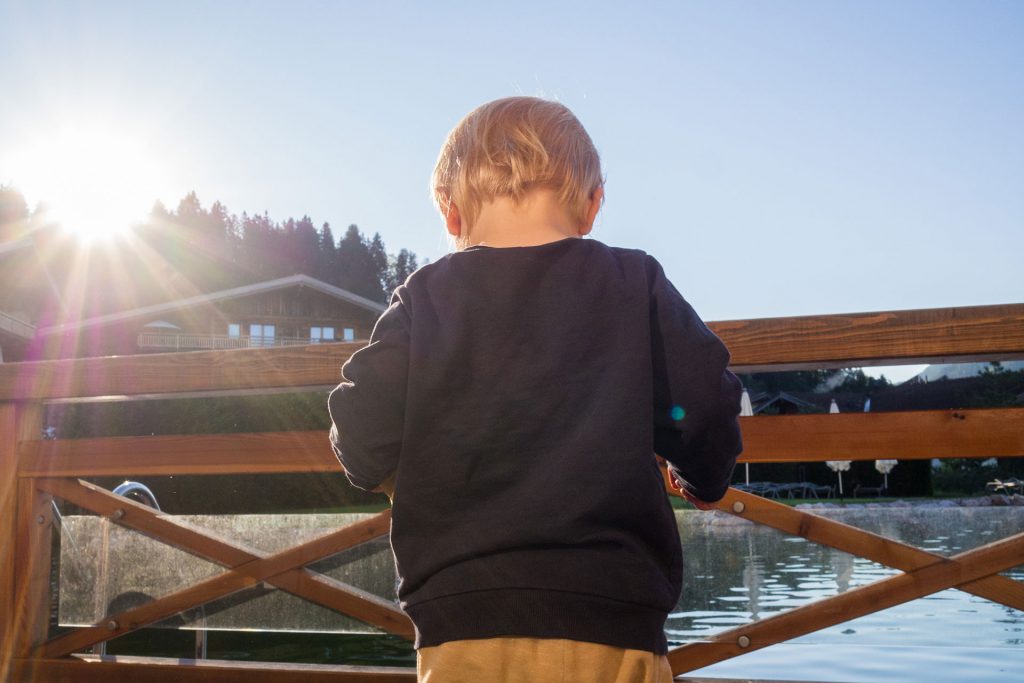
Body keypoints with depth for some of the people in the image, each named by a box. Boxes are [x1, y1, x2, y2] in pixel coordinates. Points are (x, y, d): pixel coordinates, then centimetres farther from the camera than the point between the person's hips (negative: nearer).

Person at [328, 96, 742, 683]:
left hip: (463, 630, 1)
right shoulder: (635, 285, 2)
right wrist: (703, 482, 20)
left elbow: (363, 442, -3)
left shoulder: (424, 298, 3)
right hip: (609, 630, 0)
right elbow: (705, 419, -2)